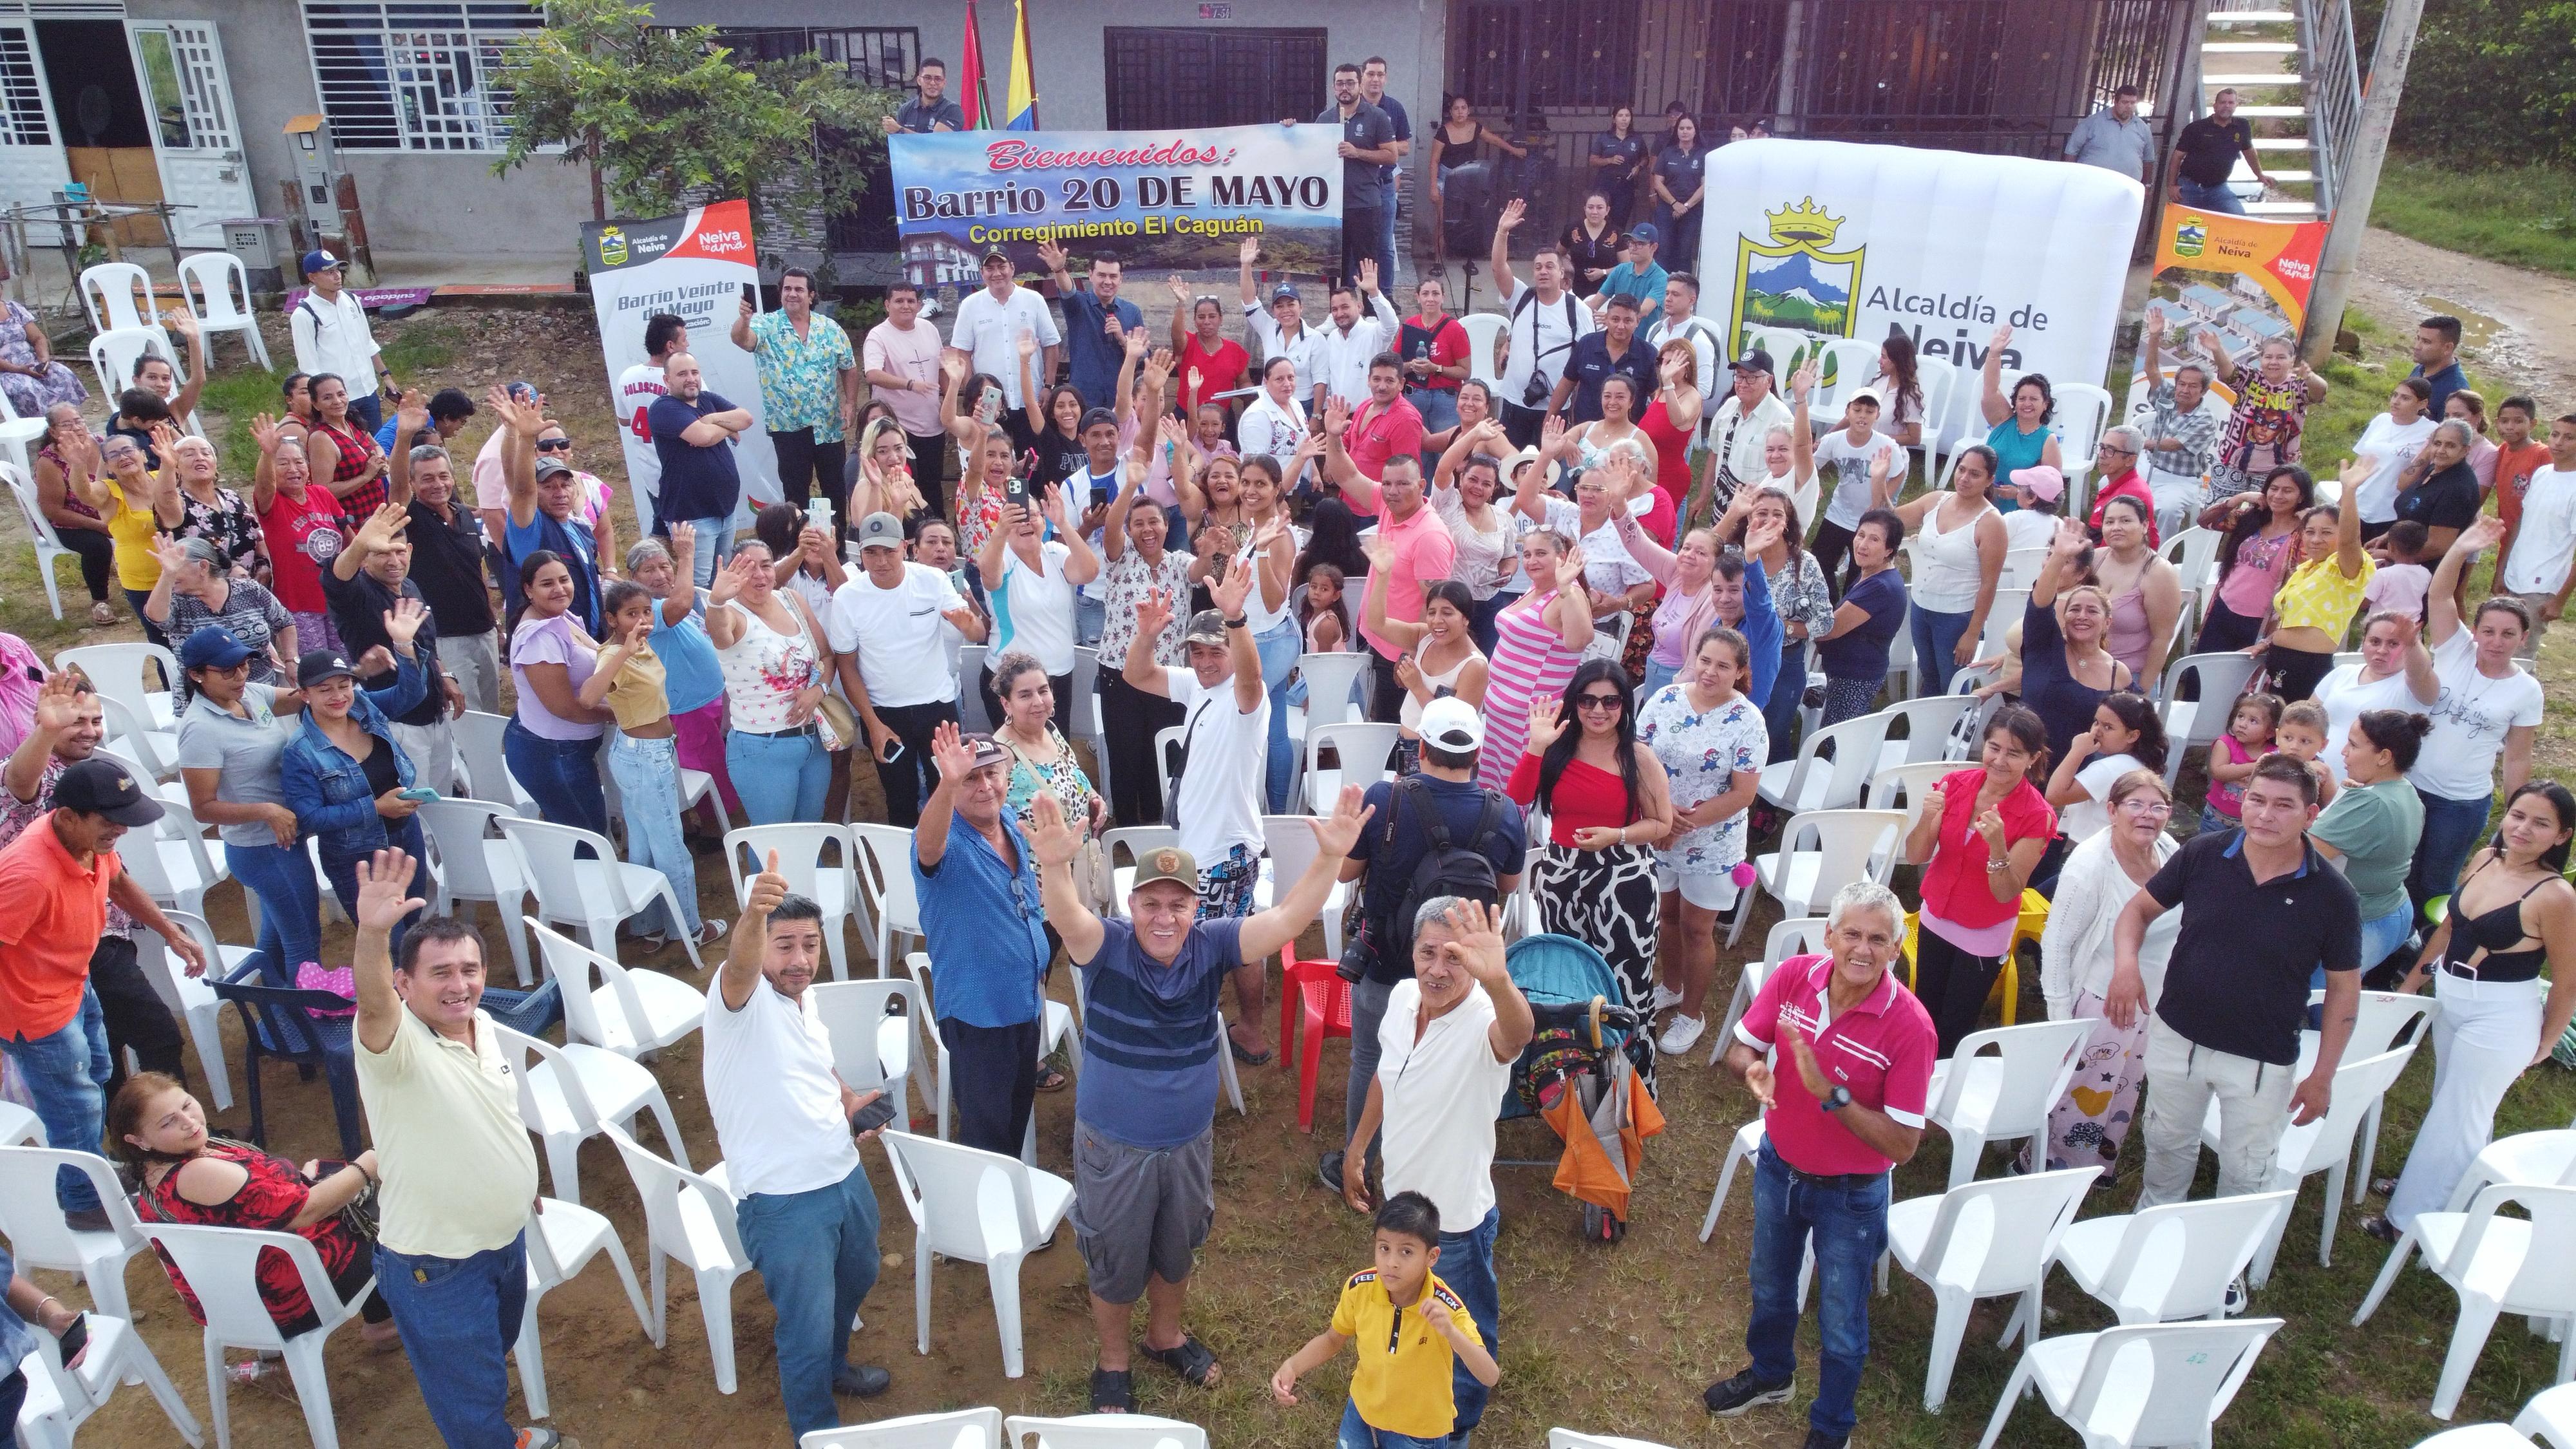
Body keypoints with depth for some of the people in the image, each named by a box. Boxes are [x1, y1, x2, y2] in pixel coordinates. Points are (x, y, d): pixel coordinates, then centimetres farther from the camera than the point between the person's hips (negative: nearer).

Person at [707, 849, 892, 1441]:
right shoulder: (742, 999, -20)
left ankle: (831, 1365, 57)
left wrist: (848, 1098, 2)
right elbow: (740, 963, -45)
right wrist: (753, 913, -67)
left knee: (857, 1279, 29)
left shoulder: (805, 1000, 5)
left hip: (846, 1176, 8)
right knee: (807, 1326, 5)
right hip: (782, 1200, -8)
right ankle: (817, 1431, 30)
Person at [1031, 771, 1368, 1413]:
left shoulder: (1212, 945, -15)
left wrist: (1330, 857, -42)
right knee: (1115, 1262, 18)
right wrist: (1055, 865, -66)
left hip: (1190, 1142, 3)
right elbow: (1067, 918, -43)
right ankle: (1112, 1364, 45)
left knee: (1176, 1250, 26)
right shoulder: (1106, 948, -22)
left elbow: (1287, 919, -26)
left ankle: (1167, 1336, 55)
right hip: (1113, 1147, -3)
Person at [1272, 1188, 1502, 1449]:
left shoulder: (1445, 1308, -30)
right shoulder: (1359, 1288, -21)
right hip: (1363, 1413, 2)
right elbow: (1333, 1340, -1)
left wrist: (1450, 1331, -50)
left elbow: (1490, 1377, -35)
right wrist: (1291, 1367, -18)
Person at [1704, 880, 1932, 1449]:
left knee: (1841, 1323, 17)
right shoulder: (1792, 977, -18)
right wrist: (1752, 1069, -28)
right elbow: (1740, 1047, -4)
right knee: (1770, 1286, 28)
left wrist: (1830, 1093, -37)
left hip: (1850, 1195, -4)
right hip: (1778, 1168, 4)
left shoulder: (1910, 1026, -28)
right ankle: (1769, 1374, 57)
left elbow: (1903, 1145, -26)